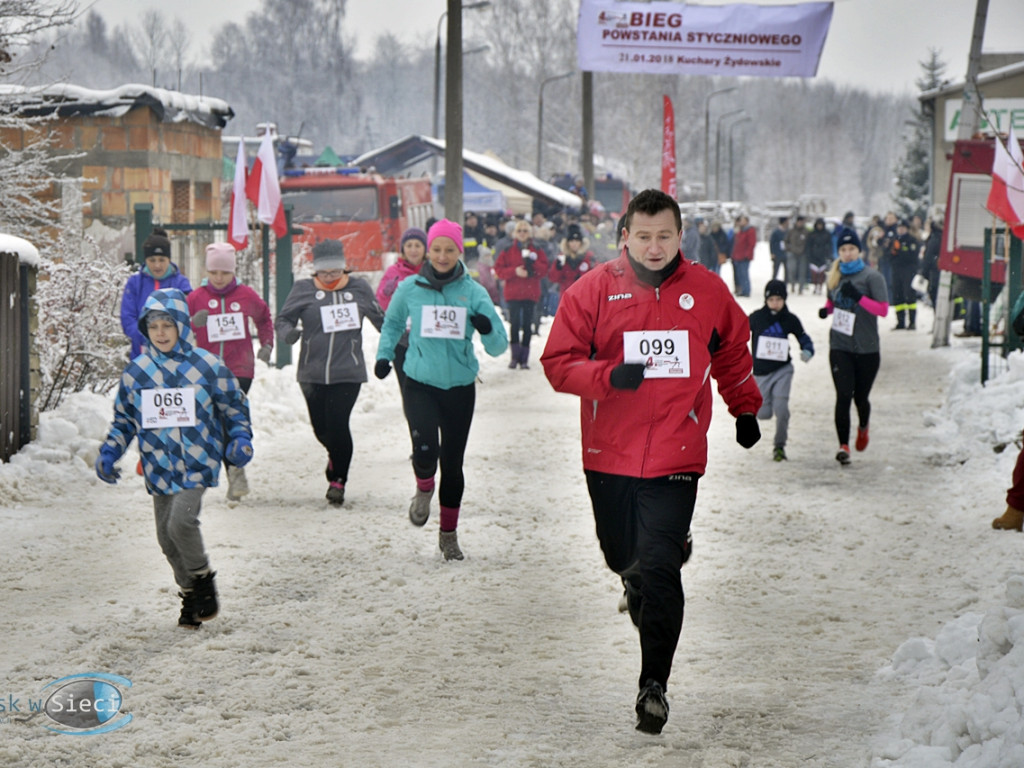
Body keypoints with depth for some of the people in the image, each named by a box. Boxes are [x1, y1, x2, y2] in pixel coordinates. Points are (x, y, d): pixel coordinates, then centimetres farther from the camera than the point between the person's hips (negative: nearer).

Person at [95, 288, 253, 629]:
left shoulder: (207, 365, -1)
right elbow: (124, 419, 17)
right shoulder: (136, 371, 7)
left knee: (181, 522, -22)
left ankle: (203, 580, 3)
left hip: (197, 462, -4)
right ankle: (190, 592, 26)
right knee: (167, 537, 6)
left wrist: (240, 440, -5)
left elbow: (234, 407, 9)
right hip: (159, 466, 4)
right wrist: (109, 452, 7)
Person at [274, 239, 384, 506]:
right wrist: (288, 332, -19)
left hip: (348, 371, -2)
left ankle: (338, 480, 6)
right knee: (320, 427, 8)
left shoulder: (359, 288, 5)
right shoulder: (303, 290, 2)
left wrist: (399, 338, 12)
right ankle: (335, 455, 43)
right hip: (312, 372, 2)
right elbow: (283, 318, 2)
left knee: (338, 424, -11)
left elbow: (380, 319, 18)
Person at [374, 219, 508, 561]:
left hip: (460, 387, 1)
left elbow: (498, 346, -4)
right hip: (420, 384, -1)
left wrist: (488, 329, -25)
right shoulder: (410, 288, -1)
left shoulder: (473, 292, -3)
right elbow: (392, 324, 19)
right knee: (426, 448, -23)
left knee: (453, 462, 7)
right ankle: (424, 488, 13)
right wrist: (384, 355, 4)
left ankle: (449, 533, 27)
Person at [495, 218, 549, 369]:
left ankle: (524, 358, 4)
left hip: (531, 293, 0)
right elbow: (498, 269, 1)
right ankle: (515, 357, -1)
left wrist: (533, 264, -16)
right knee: (514, 324, -8)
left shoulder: (537, 250, 8)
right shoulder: (508, 250, 6)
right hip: (513, 293, 0)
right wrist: (515, 271, -13)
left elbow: (544, 269, 1)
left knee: (527, 325, 0)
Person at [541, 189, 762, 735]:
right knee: (622, 558, 17)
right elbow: (558, 362, -4)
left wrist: (745, 410, 28)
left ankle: (654, 684, -4)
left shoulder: (707, 291, 1)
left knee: (658, 571, -12)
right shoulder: (594, 290, -3)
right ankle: (641, 581, 54)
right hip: (609, 454, 1)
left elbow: (732, 352, 20)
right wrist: (609, 376, -21)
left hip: (675, 457, -1)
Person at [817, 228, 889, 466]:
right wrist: (826, 310, 1)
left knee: (861, 397, 9)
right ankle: (843, 445, -9)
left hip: (867, 348, -2)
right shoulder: (834, 277, 8)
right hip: (840, 346, 2)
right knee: (843, 396, -11)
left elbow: (883, 309, -11)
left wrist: (858, 297, -23)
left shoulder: (871, 277, -6)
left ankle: (863, 427, 42)